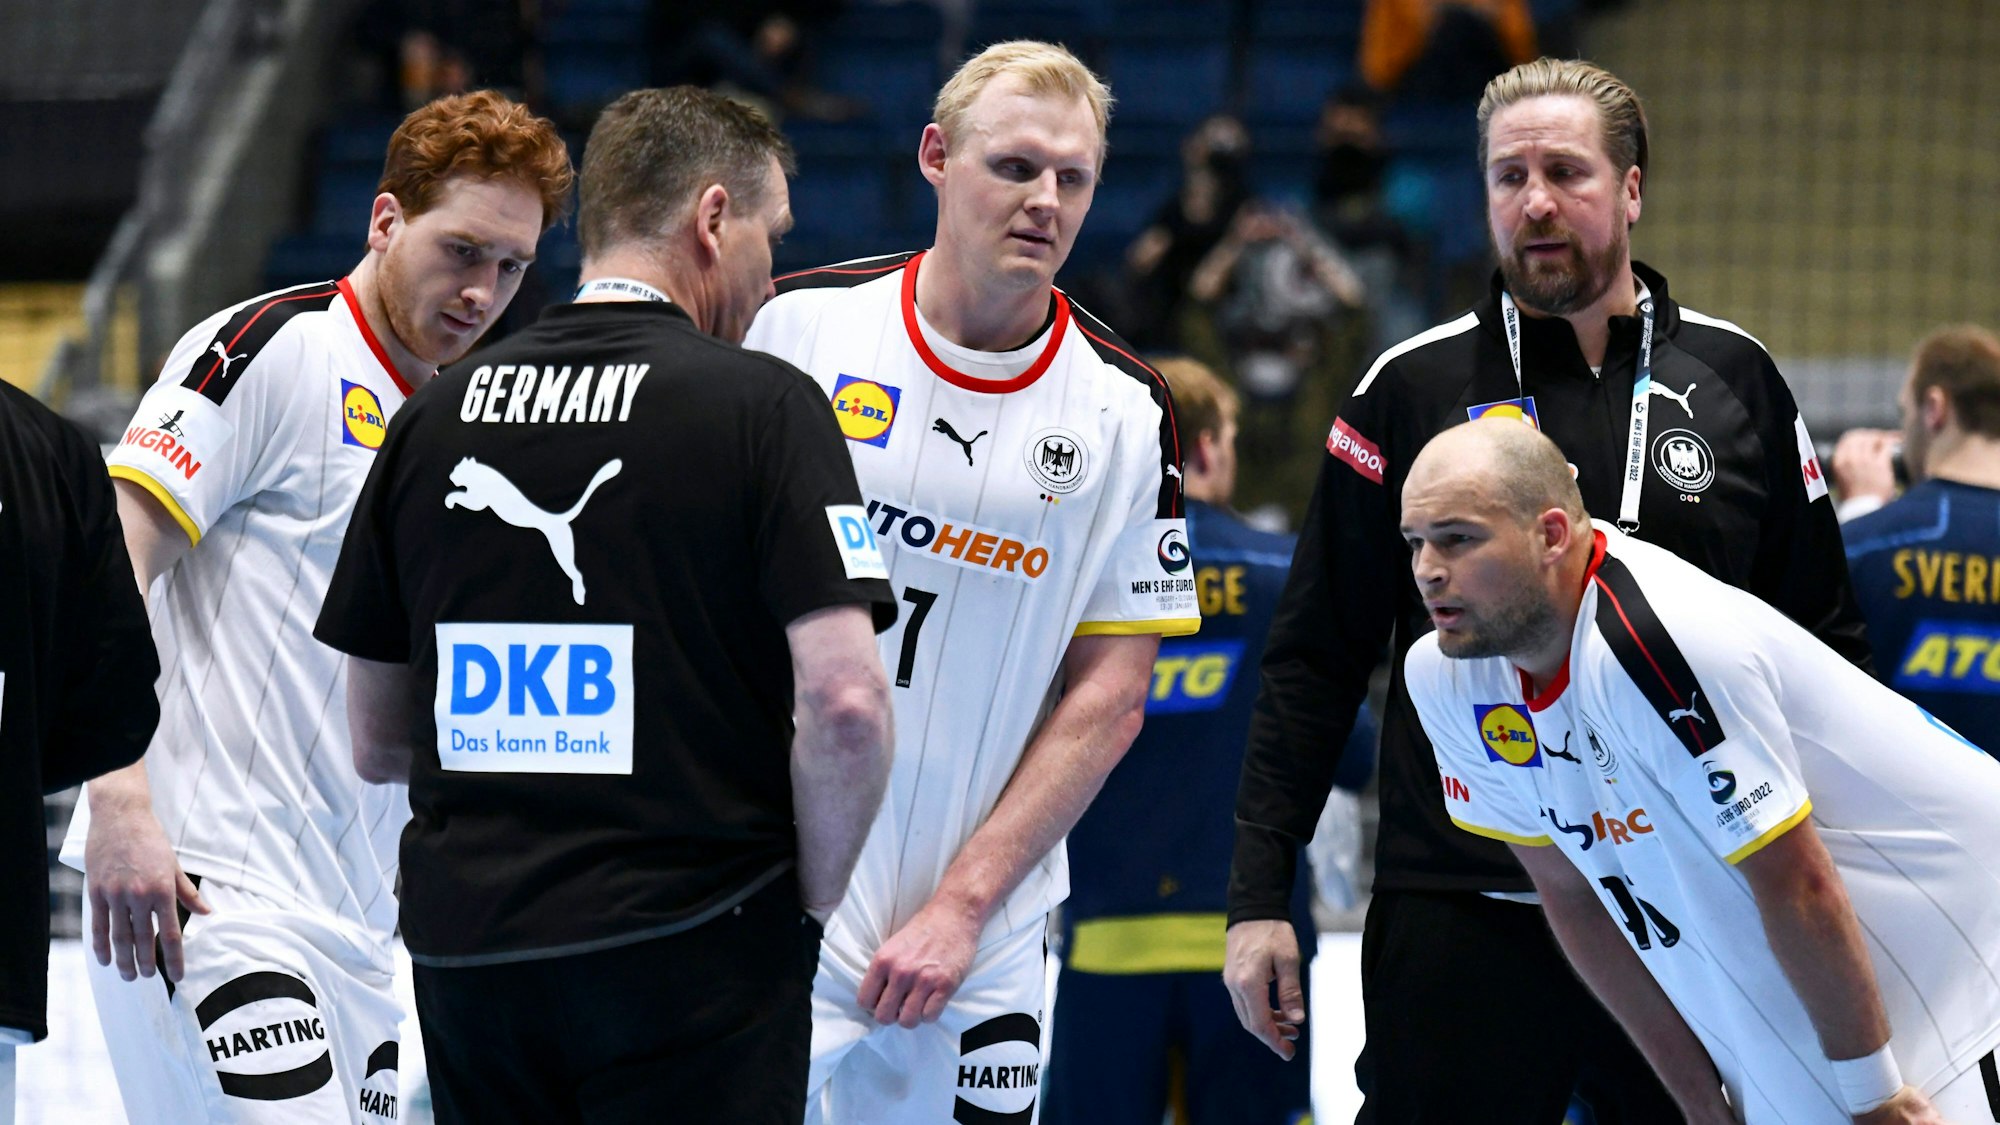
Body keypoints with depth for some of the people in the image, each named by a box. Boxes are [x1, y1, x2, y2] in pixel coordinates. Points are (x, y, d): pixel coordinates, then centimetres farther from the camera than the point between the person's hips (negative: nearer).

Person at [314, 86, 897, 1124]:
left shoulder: (435, 415, 8)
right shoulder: (763, 404, -6)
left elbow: (375, 742, 12)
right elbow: (844, 701, -15)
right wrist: (811, 900, -1)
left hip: (463, 951, 5)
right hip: (694, 953, -5)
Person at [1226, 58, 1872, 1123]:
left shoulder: (1734, 379, 7)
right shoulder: (1413, 388, 2)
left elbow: (1823, 648, 12)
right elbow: (1315, 655, 4)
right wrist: (1259, 893, -2)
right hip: (1463, 907, -1)